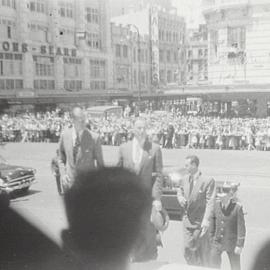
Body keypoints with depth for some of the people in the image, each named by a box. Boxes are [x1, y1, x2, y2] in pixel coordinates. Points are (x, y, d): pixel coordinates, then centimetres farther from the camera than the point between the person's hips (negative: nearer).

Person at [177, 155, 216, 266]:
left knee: (202, 252, 8)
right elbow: (180, 191, 21)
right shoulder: (185, 179, 5)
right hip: (187, 219, 5)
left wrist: (206, 220, -24)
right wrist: (181, 198, -3)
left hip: (200, 221, -5)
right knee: (187, 250, 7)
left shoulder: (208, 180, -14)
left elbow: (210, 202, -16)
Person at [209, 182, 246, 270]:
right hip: (217, 242, 3)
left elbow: (241, 227, -13)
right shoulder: (217, 204, -6)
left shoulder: (238, 207, -17)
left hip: (232, 243, -3)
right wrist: (211, 236, 11)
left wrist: (240, 245, -12)